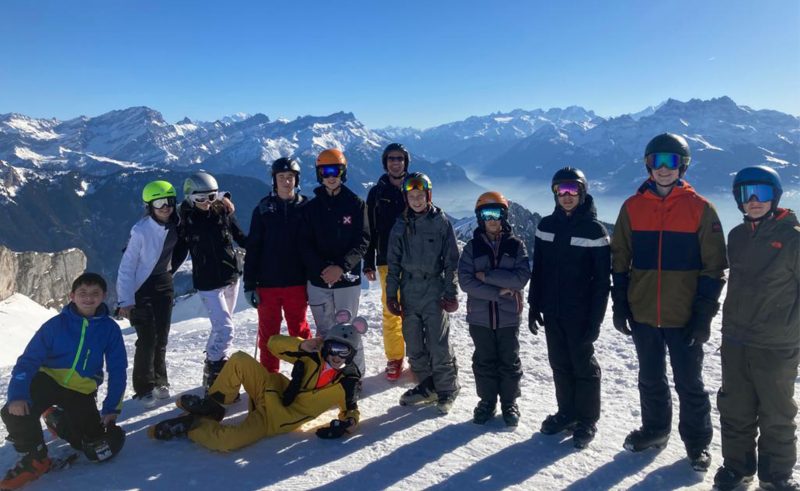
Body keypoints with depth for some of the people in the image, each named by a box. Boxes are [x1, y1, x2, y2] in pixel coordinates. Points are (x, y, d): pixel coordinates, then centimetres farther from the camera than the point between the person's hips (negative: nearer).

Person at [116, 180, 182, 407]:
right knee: (147, 339, -7)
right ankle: (144, 388, 6)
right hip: (141, 289, -5)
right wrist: (125, 300, -17)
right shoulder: (141, 231, -20)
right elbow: (127, 267, -16)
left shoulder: (176, 226, -6)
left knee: (162, 337, 9)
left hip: (164, 286, 5)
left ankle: (159, 381, 24)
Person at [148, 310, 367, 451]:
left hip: (276, 420, -4)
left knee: (226, 440, -27)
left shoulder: (347, 383, -12)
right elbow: (273, 343, -3)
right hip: (271, 389, 4)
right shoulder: (312, 354, -6)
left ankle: (192, 425, 1)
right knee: (239, 360, -20)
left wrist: (345, 425, -20)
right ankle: (211, 405, 1)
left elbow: (351, 412, 4)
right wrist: (302, 344, -21)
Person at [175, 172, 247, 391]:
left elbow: (241, 237, 8)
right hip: (208, 283, -4)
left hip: (231, 278, 4)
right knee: (225, 328, -12)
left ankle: (212, 367, 33)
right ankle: (214, 374, 2)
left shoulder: (223, 211, 0)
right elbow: (179, 252, 0)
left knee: (220, 327, 16)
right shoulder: (186, 221, -7)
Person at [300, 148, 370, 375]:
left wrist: (341, 267, -17)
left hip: (347, 279, -2)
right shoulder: (312, 207, 7)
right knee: (324, 332, 10)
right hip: (318, 280, 2)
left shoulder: (356, 204, 0)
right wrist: (322, 268, -13)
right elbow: (305, 243, 2)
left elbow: (362, 241, -5)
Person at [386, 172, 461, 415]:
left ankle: (446, 390, 12)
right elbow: (393, 263, 11)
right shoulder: (401, 225, 7)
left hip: (434, 290, -4)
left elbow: (452, 260, -1)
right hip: (409, 291, 4)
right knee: (414, 346, 9)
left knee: (438, 346, -4)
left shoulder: (441, 222, -1)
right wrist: (391, 295, 6)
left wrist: (451, 293, -6)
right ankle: (426, 387, 24)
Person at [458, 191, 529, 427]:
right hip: (479, 316, 1)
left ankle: (509, 403, 27)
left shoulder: (515, 245, -2)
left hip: (509, 316, -1)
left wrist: (487, 275, -17)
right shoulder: (472, 246, -1)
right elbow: (465, 281, -11)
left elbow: (521, 278, -14)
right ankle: (487, 401, 28)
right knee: (484, 361, 12)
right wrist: (498, 292, -16)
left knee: (509, 362, 11)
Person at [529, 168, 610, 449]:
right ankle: (566, 412, 30)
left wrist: (595, 320, -13)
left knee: (584, 367, 8)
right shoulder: (546, 225, 4)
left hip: (580, 314, -4)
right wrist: (534, 306, 6)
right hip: (552, 312, 4)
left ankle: (587, 420, 21)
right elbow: (537, 270, 9)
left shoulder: (594, 230, -9)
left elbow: (602, 280, -9)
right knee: (560, 365, 14)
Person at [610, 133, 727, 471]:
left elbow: (714, 266, -4)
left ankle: (697, 442, 29)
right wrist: (620, 306, 2)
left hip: (684, 317, -2)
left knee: (689, 384, 11)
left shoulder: (700, 209, -5)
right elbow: (620, 260, 6)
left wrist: (704, 313, -9)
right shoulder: (632, 207, 2)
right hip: (643, 315, 2)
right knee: (651, 380, 17)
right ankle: (654, 430, 36)